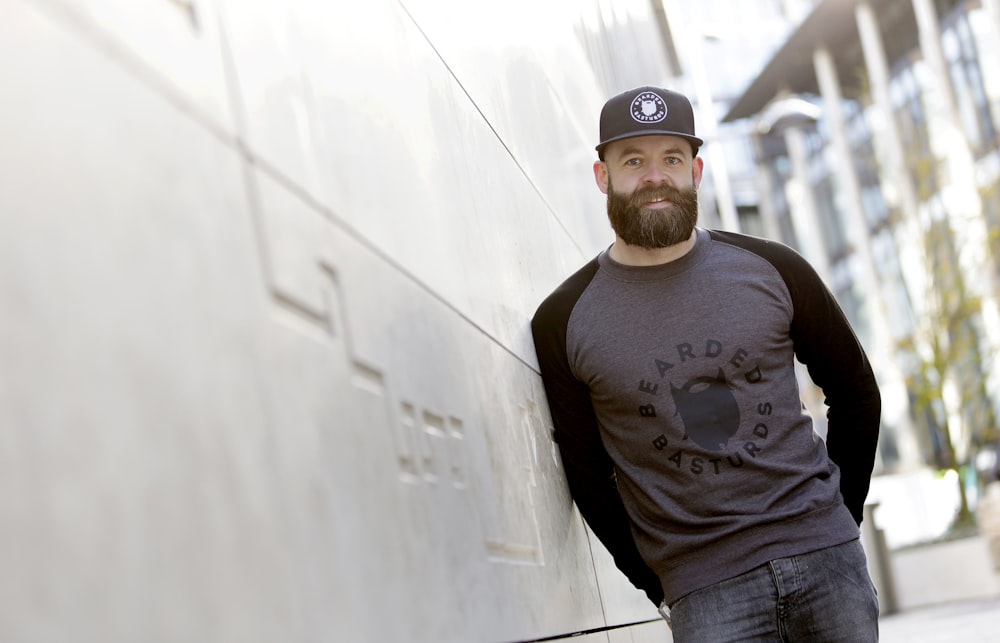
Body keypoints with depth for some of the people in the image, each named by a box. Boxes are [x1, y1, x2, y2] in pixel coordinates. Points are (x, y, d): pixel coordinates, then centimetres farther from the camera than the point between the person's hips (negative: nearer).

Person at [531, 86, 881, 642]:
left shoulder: (771, 270, 2)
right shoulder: (563, 323, -1)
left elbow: (855, 390, 13)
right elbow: (588, 477, 4)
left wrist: (842, 516, 10)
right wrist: (662, 590, 2)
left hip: (825, 553, 2)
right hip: (706, 587, -2)